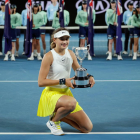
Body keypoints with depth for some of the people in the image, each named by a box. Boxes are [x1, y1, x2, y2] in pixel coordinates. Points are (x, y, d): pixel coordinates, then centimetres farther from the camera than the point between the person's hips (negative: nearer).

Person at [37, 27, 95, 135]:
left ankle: (59, 116, 19)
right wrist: (62, 81, -24)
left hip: (66, 93, 6)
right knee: (71, 102, -42)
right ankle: (53, 121, -12)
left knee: (88, 128, -1)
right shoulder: (49, 56, -15)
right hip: (51, 93, -6)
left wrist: (89, 76, -7)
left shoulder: (70, 54, 3)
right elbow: (41, 82, -18)